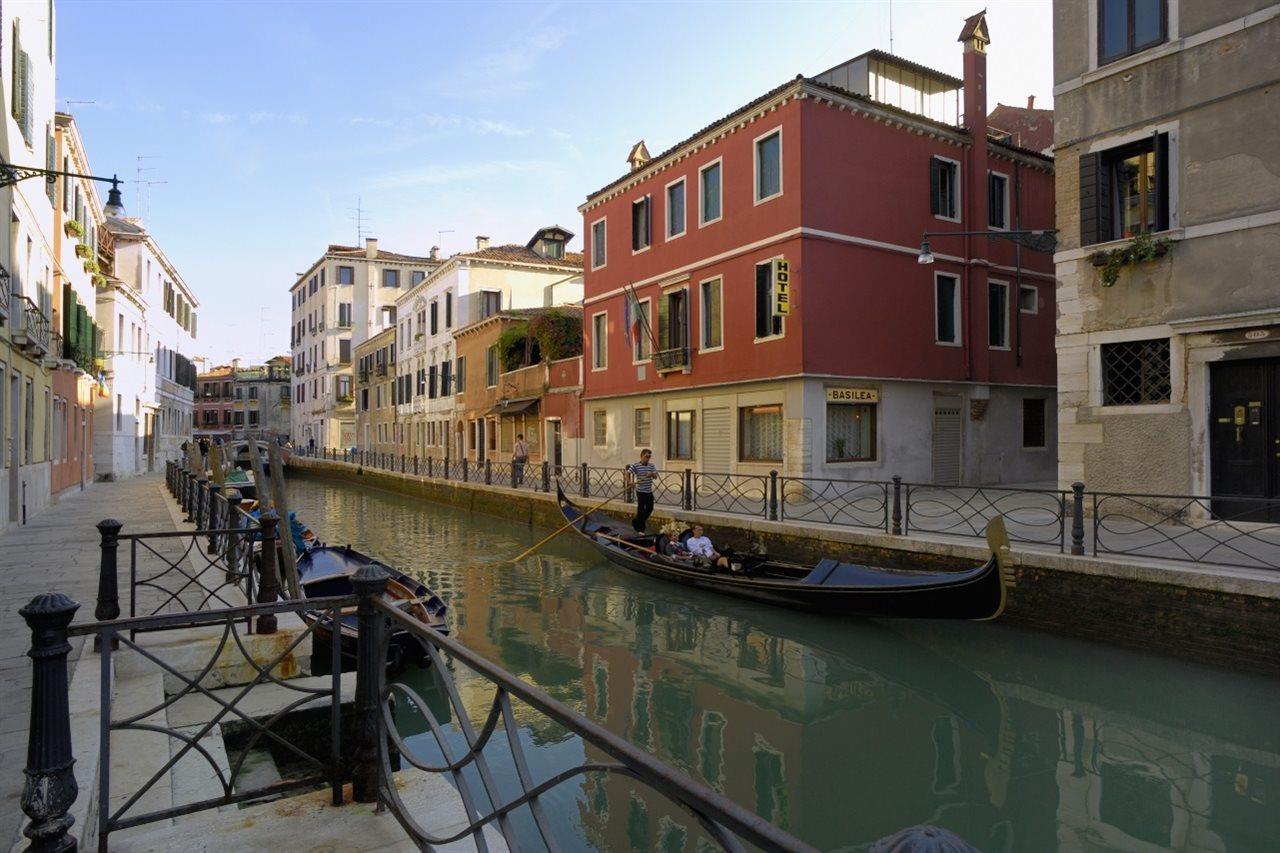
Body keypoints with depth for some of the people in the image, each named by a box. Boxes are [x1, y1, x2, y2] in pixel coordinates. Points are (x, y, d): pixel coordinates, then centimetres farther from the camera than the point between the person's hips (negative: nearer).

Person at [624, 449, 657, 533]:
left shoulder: (652, 465, 8)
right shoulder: (635, 465, -7)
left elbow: (655, 475, 0)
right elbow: (627, 474, -13)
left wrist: (651, 474, -22)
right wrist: (629, 482, -29)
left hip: (649, 491, 6)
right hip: (640, 491, -5)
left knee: (650, 508, 10)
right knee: (641, 509, -1)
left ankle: (636, 522, 32)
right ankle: (640, 529, 12)